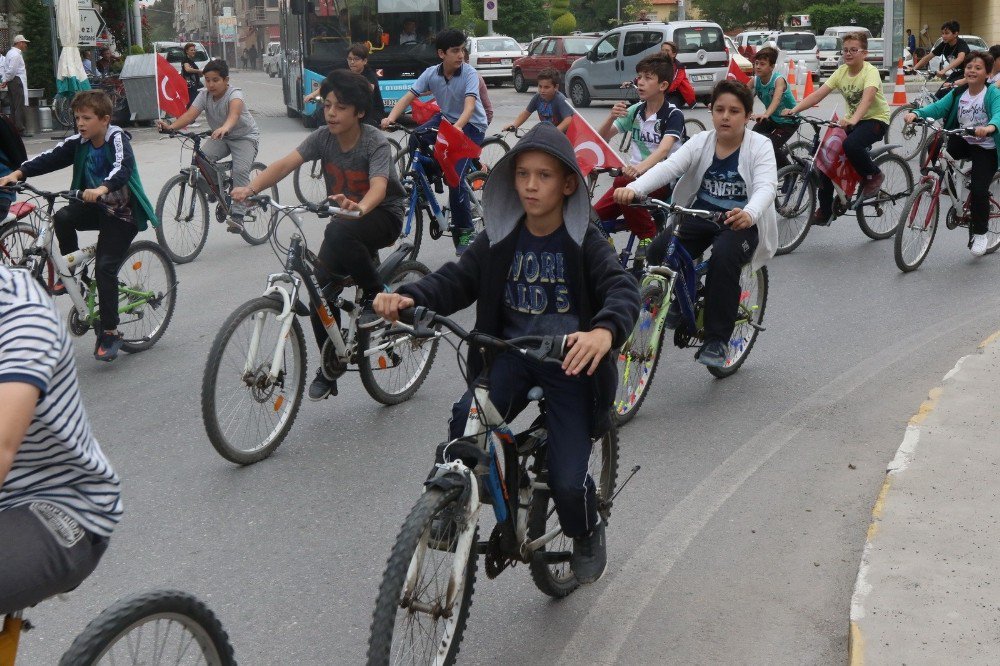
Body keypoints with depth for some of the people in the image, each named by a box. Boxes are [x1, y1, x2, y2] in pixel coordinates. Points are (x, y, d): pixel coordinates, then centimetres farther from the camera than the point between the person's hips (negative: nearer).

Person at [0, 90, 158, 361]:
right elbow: (51, 158, -8)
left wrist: (102, 189, -54)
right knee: (62, 217, -24)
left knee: (105, 268, -14)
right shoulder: (79, 142, 0)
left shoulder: (117, 138, -18)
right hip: (96, 208, 6)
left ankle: (110, 332, -5)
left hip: (122, 213, -6)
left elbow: (122, 167, -36)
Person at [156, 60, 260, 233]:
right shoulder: (204, 95, -9)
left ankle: (237, 215, -26)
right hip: (220, 137, 5)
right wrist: (171, 126, -43)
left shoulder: (235, 94, -24)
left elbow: (234, 113, -48)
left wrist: (224, 128, -70)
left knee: (240, 170, -28)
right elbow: (190, 114, -23)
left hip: (245, 136, -5)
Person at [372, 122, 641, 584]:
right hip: (511, 354, 3)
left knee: (567, 481, -8)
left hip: (569, 360, -2)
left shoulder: (584, 243, -9)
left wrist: (605, 331, -47)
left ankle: (587, 533, 28)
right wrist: (409, 298, -27)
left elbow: (622, 290, -23)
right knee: (465, 423, -27)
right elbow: (457, 280, -5)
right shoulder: (500, 238, 1)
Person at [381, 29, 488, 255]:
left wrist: (456, 128, -53)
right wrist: (390, 118, -32)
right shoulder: (431, 73, -9)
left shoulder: (469, 73, -20)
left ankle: (465, 231, -4)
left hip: (471, 125, -5)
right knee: (416, 138, -24)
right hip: (446, 118, 5)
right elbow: (408, 96, -14)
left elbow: (469, 106, -34)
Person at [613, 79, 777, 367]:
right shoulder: (701, 142, 1)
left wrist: (749, 214, -49)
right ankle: (681, 299, 10)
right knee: (658, 251, -22)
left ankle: (717, 340, -21)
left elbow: (766, 187, -25)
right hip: (701, 217, 3)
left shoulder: (759, 147, -8)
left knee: (724, 256, -35)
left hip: (741, 223, -3)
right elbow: (668, 167, -16)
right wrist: (634, 188, -36)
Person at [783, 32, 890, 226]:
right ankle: (825, 210, 6)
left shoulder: (870, 72, -18)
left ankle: (873, 175, -6)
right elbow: (818, 94, -10)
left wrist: (853, 120, -55)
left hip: (876, 119, -7)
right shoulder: (842, 71, -1)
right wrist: (794, 110, -25)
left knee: (850, 145, -36)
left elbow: (867, 98, -37)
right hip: (852, 120, 7)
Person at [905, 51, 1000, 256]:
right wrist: (916, 113, -31)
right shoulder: (958, 93, 2)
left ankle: (979, 233, 6)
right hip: (963, 142, 4)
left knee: (979, 190, -15)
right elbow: (938, 107, -11)